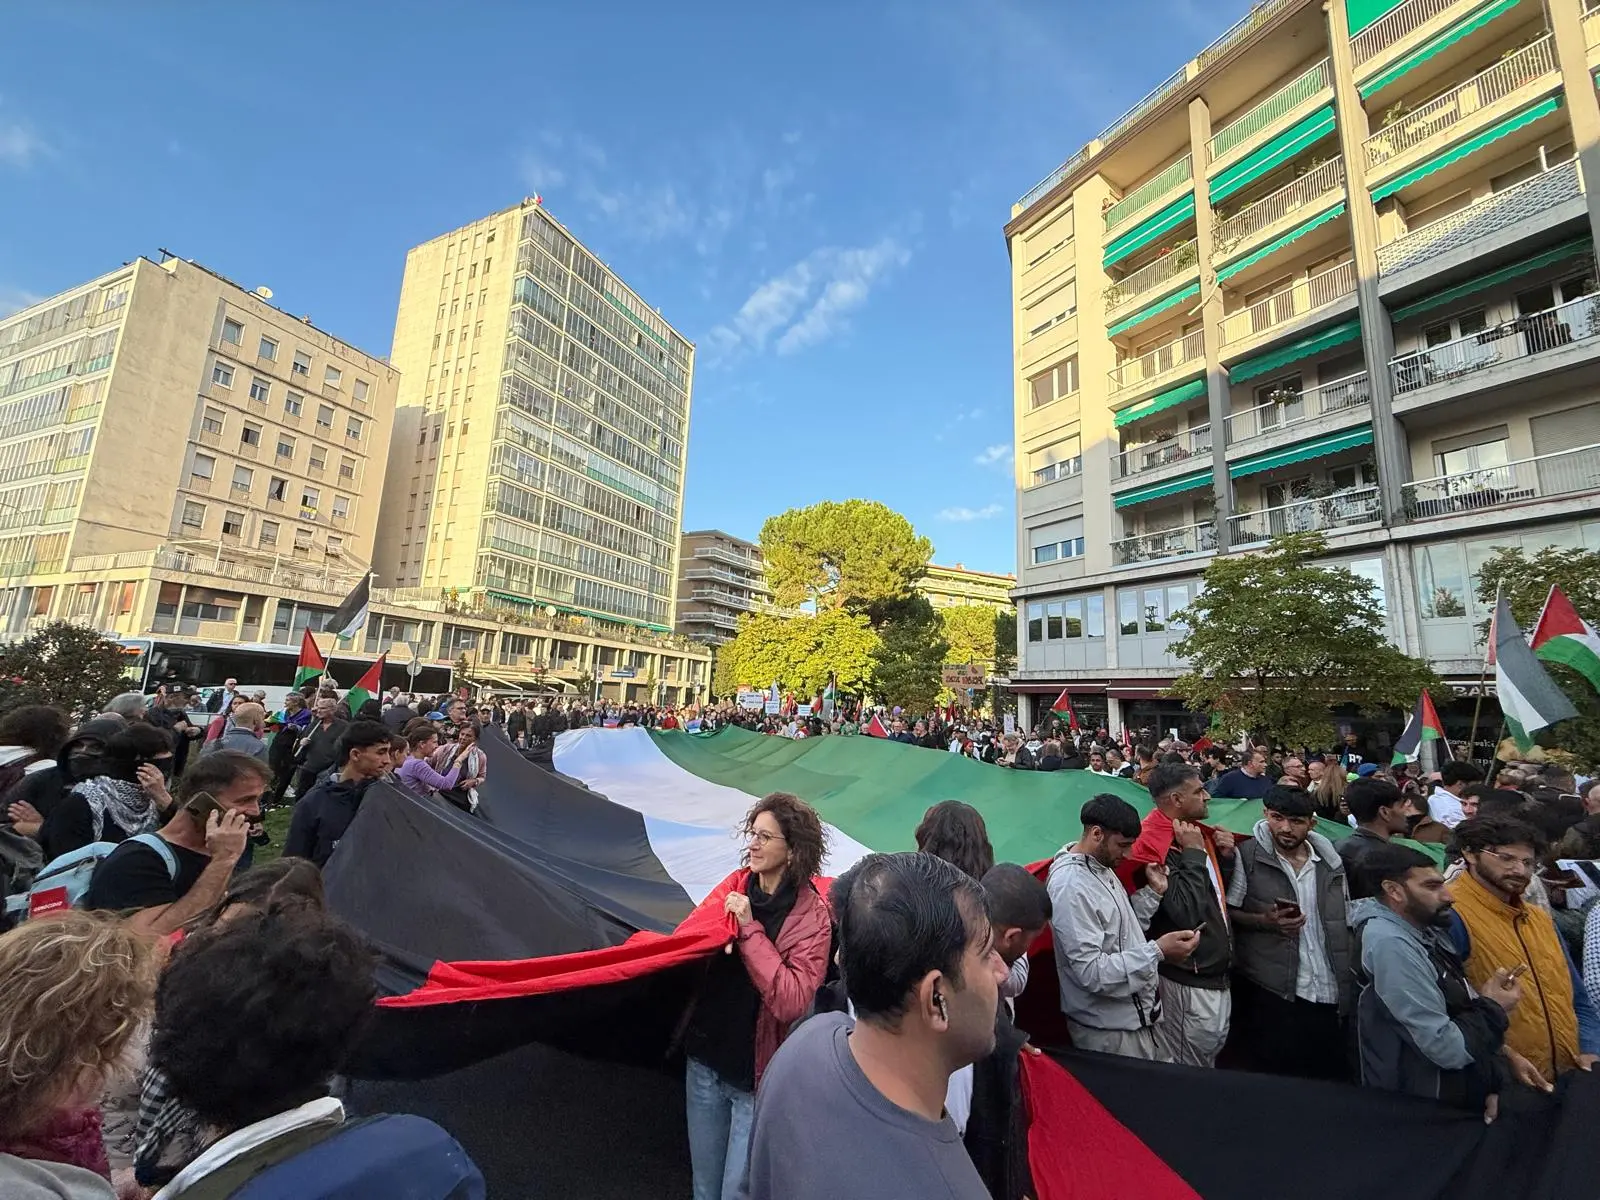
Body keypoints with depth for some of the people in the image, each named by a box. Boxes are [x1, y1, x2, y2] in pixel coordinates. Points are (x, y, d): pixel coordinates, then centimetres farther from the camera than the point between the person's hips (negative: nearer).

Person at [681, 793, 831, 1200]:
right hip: (705, 1059, 4)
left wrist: (749, 929, -27)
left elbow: (791, 1001, -26)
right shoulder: (734, 886, -7)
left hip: (755, 1075, -4)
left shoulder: (811, 916, -17)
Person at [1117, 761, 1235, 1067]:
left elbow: (1218, 894, 16)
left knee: (1211, 1055, 25)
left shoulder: (1196, 832, 5)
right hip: (1189, 981, -9)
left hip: (1216, 973, 9)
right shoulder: (1154, 845, -24)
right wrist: (1193, 853, -24)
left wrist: (1225, 857, -1)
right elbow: (1186, 913, -29)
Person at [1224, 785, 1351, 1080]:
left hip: (1329, 994, 5)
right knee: (1268, 1080, 2)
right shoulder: (1247, 855, -8)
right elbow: (1226, 912, -6)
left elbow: (1343, 923, 16)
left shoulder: (1330, 861, 8)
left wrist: (1347, 988, 9)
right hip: (1268, 991, -4)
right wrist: (1264, 921, -21)